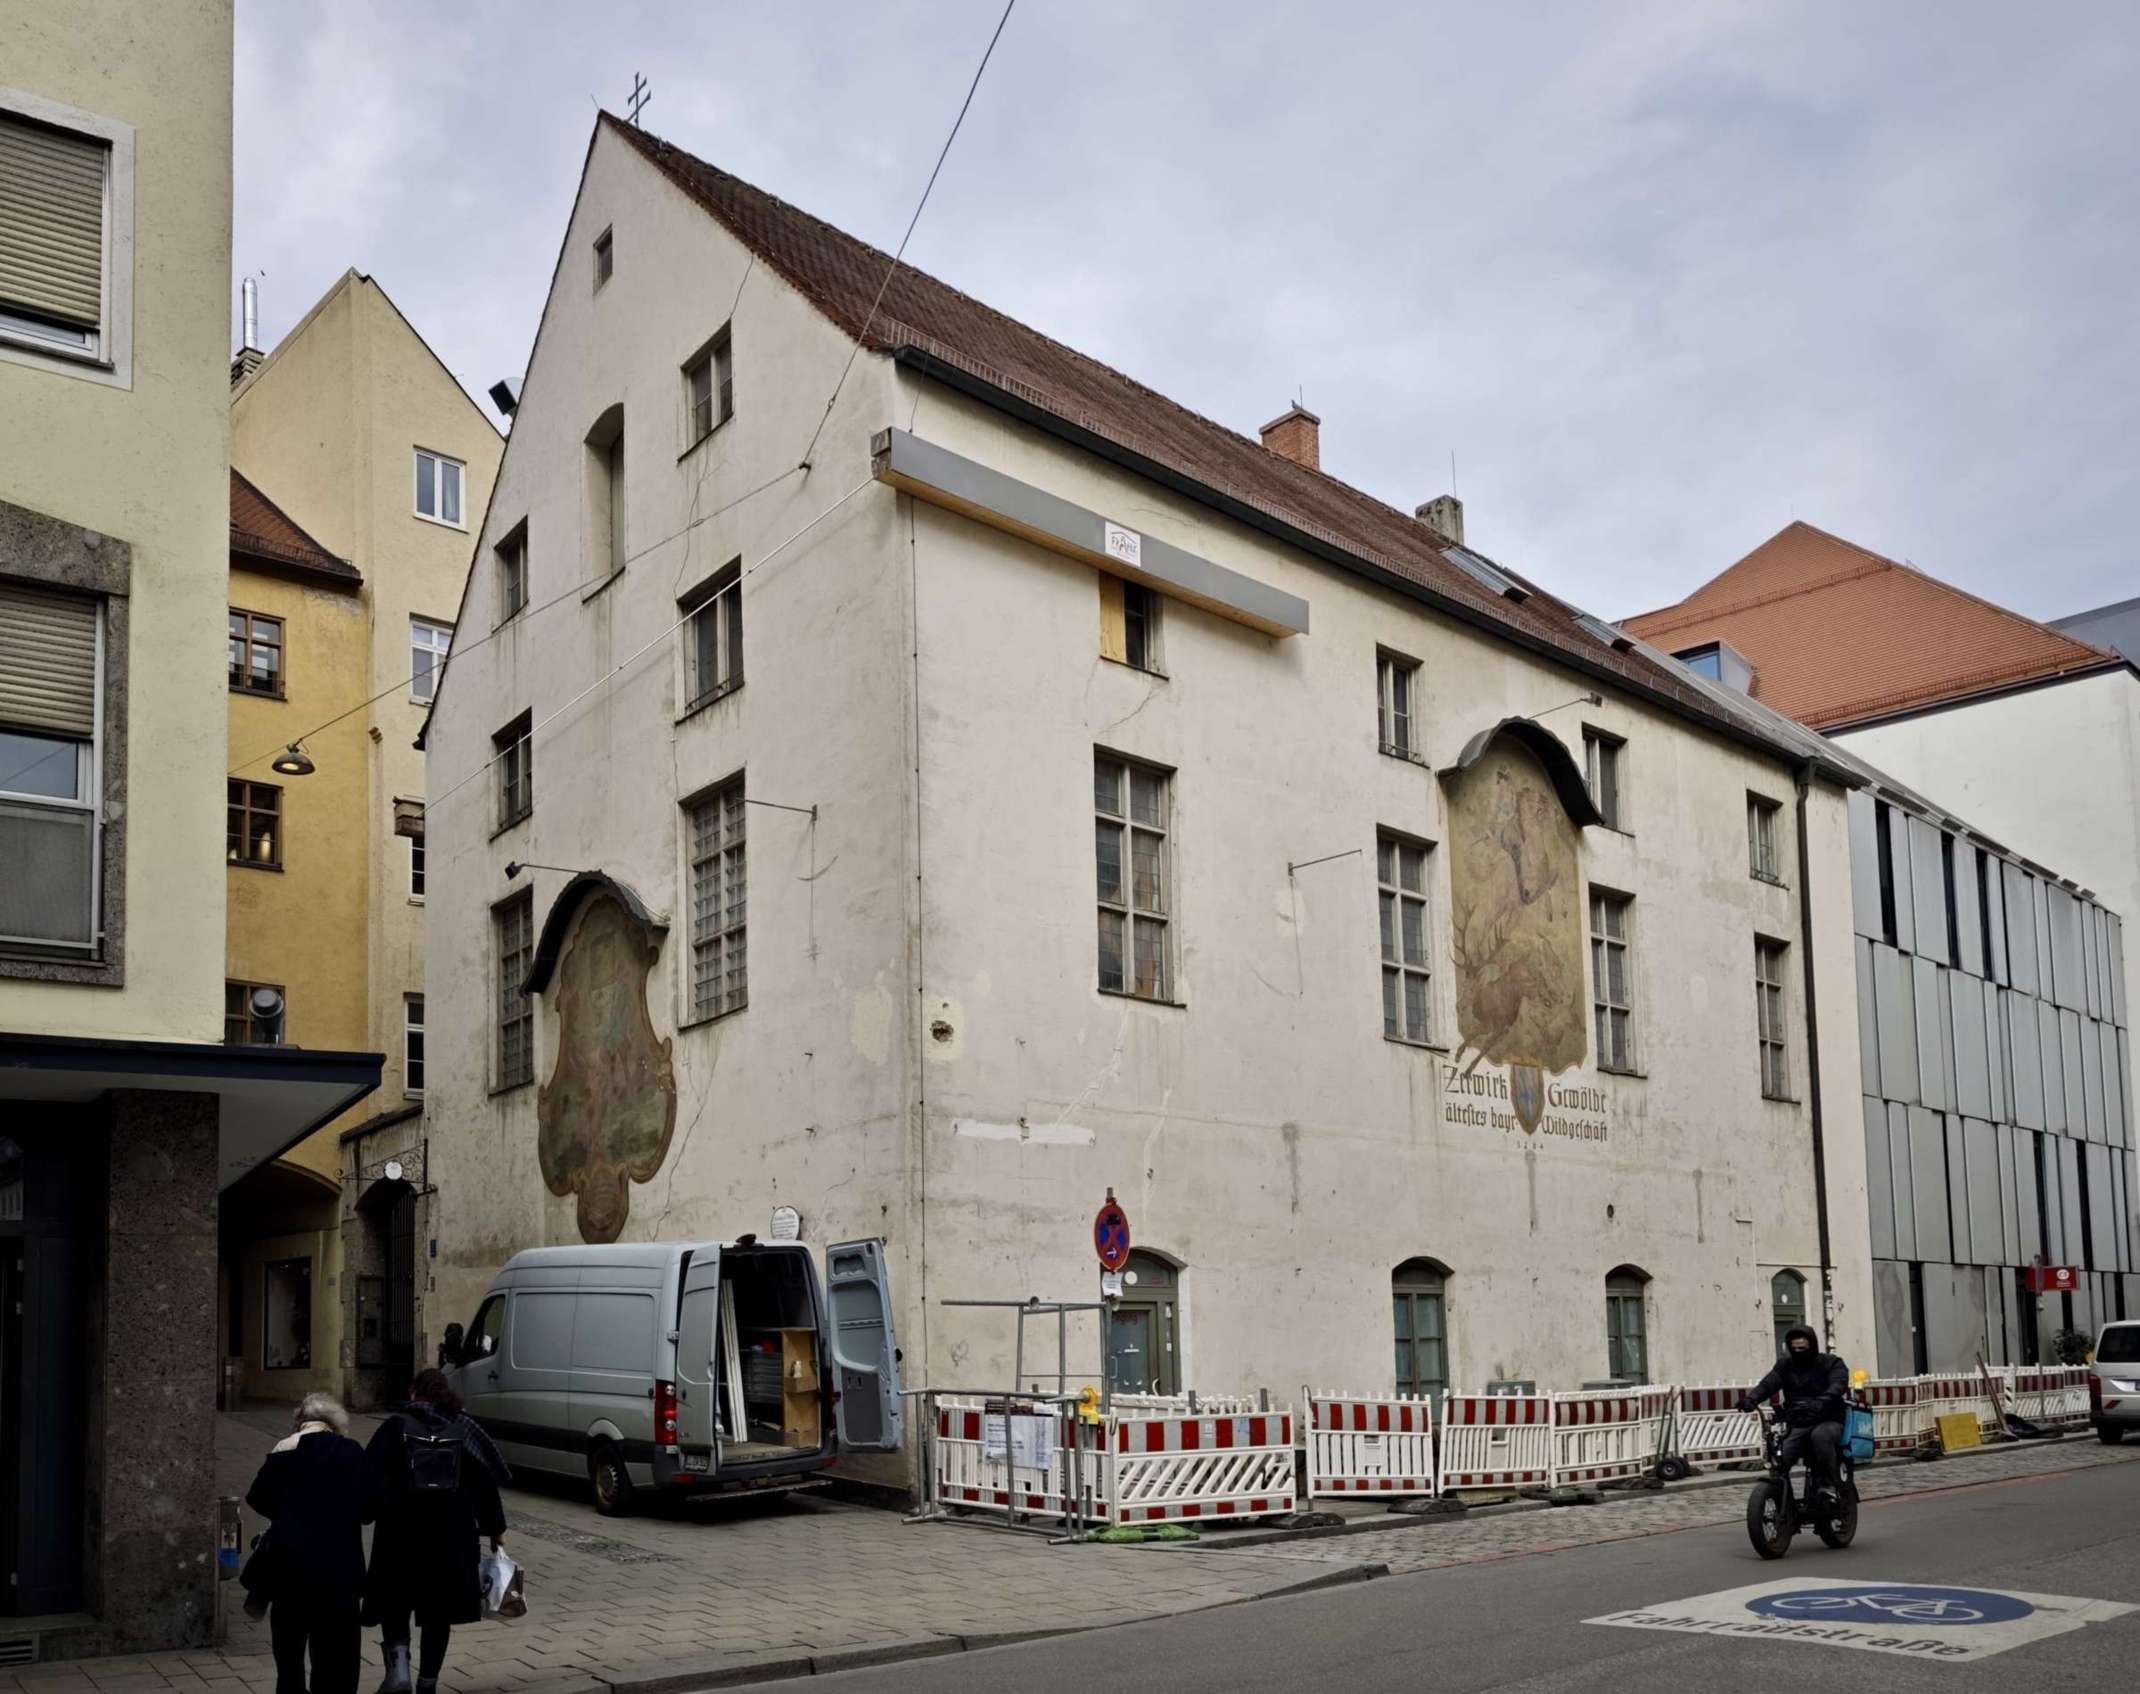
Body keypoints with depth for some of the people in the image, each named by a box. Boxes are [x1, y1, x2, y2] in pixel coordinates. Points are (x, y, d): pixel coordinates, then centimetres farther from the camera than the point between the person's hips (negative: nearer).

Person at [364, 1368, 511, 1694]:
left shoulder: (396, 1427, -5)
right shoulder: (464, 1429, 2)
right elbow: (485, 1483, 3)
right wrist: (494, 1528, 12)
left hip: (401, 1535, -2)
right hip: (452, 1538, 2)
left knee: (394, 1606, 10)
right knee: (439, 1612, 13)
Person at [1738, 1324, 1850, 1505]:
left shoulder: (1831, 1363, 2)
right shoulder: (1785, 1365, 12)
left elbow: (1838, 1385, -18)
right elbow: (1768, 1384, -3)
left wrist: (1821, 1402, -40)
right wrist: (1750, 1399, -26)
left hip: (1828, 1422, -3)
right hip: (1796, 1425, 3)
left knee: (1821, 1435, -38)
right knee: (1778, 1459, -22)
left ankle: (1827, 1485, -24)